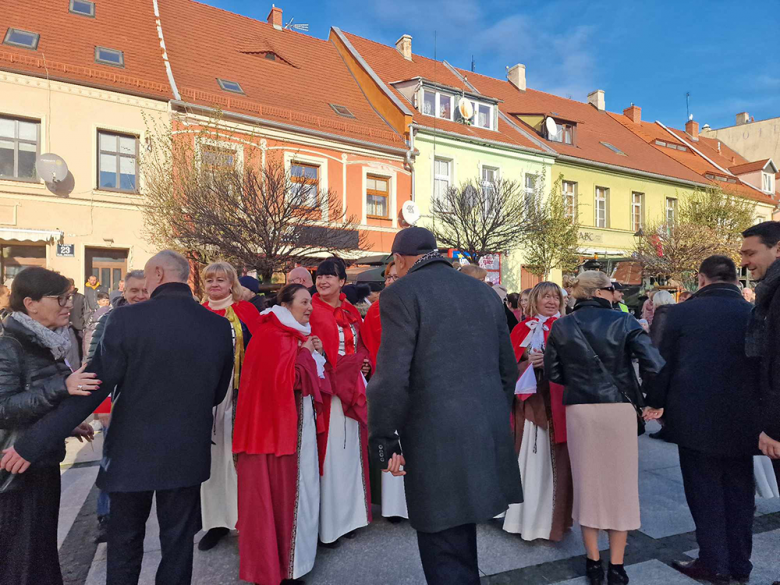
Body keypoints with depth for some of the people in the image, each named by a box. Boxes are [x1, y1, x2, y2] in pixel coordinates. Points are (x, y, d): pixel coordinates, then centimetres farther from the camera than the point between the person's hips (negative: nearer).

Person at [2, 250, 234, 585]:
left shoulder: (125, 319, -17)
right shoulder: (220, 326, -8)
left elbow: (91, 390, -16)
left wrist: (32, 443, -5)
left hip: (132, 451, -1)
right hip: (187, 454, 2)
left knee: (125, 544, 21)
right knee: (177, 544, 17)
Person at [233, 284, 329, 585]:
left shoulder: (292, 334, 13)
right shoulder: (272, 335, -17)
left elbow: (310, 376, 14)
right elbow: (286, 379, -26)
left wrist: (313, 354, -2)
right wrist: (306, 353, -15)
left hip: (296, 422, 9)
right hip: (278, 423, -9)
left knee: (293, 487, 17)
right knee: (278, 490, 3)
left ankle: (289, 554, 33)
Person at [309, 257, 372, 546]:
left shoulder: (352, 313, 12)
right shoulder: (311, 312, -6)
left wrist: (362, 362, 0)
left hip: (351, 389, 6)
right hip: (326, 389, -6)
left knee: (350, 452, 13)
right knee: (330, 454, 0)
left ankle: (348, 515, 28)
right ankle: (328, 524, 14)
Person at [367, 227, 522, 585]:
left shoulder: (401, 293, -9)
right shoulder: (484, 292, 11)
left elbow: (392, 377, -16)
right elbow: (508, 367, 15)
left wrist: (384, 440, -7)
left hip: (437, 441, -7)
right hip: (489, 434, 7)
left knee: (445, 556, 8)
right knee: (460, 539, 24)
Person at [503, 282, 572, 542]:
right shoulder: (523, 329, 8)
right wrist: (529, 363, -13)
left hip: (559, 402, -1)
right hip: (531, 401, 1)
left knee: (556, 460, 3)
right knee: (531, 458, 4)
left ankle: (554, 518, 19)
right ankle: (528, 517, 19)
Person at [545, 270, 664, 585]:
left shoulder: (561, 326, -1)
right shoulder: (623, 321, -6)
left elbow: (553, 372, 0)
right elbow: (654, 364, -14)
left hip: (579, 410, 1)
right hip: (619, 408, -1)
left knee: (587, 482, 13)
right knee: (620, 483, 12)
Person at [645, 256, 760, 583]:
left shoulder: (680, 313, -8)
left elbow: (663, 361, -3)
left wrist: (656, 402, 10)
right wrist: (762, 415, 18)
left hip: (695, 415, -3)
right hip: (742, 418, 3)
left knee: (705, 491, 8)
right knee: (738, 490, 15)